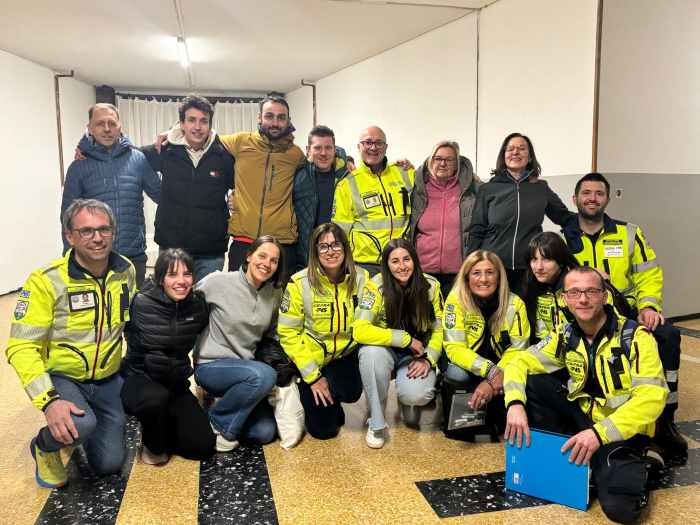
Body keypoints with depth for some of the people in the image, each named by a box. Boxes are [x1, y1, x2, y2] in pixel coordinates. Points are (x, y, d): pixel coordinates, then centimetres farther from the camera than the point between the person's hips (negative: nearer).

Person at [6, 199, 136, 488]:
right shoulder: (46, 280, -21)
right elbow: (21, 348, -22)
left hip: (108, 378, 4)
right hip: (61, 377, -4)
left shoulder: (126, 271, -6)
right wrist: (49, 400, -33)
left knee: (109, 464, 5)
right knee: (81, 425, -35)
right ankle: (44, 446, 2)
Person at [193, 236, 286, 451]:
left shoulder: (275, 294, 2)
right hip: (211, 365, -5)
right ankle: (217, 421, -9)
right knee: (264, 375, -33)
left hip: (247, 368, 5)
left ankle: (228, 404, 18)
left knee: (265, 432, -8)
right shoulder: (219, 281, -14)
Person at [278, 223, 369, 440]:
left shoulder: (361, 278, -10)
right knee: (323, 429, -2)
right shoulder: (300, 283, -18)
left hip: (346, 356, 2)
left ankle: (333, 403, 10)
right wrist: (312, 376, -14)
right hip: (311, 359, -2)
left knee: (351, 392, -27)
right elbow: (288, 334, -13)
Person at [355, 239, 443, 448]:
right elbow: (360, 331, -29)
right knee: (371, 351, -36)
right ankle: (376, 423, -14)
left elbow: (439, 329, -2)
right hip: (386, 351, -1)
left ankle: (409, 400, 14)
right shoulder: (376, 286, -19)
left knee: (417, 394, -29)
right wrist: (406, 339, -26)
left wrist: (428, 359, -18)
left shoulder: (430, 286, -10)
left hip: (416, 356, 1)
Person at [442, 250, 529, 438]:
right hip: (468, 368, -1)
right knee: (455, 373, -32)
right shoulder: (456, 299, -18)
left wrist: (492, 383, -27)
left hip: (501, 371, 1)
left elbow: (517, 350, -14)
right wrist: (490, 370, -33)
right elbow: (454, 348, -21)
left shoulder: (514, 303, -15)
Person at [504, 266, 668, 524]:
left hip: (622, 431, -4)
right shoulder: (565, 335, -3)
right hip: (582, 417, 4)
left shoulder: (635, 336, -18)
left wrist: (599, 433, -35)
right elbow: (520, 363, -2)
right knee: (531, 383, -14)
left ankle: (637, 467, 6)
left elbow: (651, 397, -26)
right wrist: (515, 404, -23)